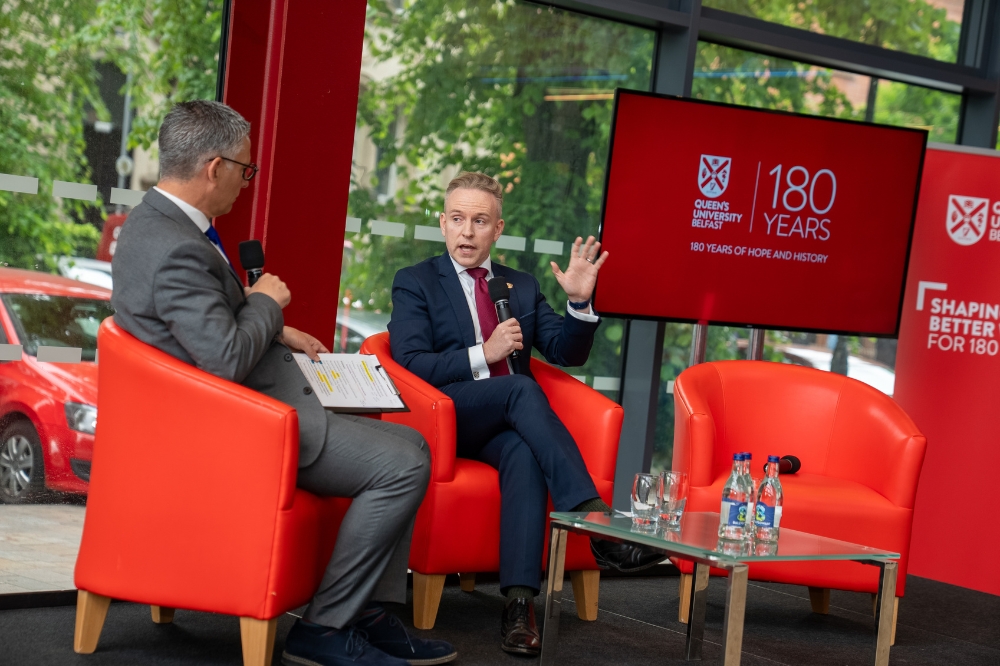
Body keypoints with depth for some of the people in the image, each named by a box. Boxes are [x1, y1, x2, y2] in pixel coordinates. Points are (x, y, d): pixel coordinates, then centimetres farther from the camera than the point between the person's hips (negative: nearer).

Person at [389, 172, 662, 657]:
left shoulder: (522, 287, 21)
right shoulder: (415, 283, 9)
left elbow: (567, 353, 14)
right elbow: (409, 365, -5)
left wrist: (579, 303, -4)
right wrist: (483, 355, -16)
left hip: (504, 425, 3)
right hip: (444, 417, -3)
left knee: (524, 453, -34)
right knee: (521, 387, -33)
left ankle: (519, 602, -45)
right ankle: (596, 522, -42)